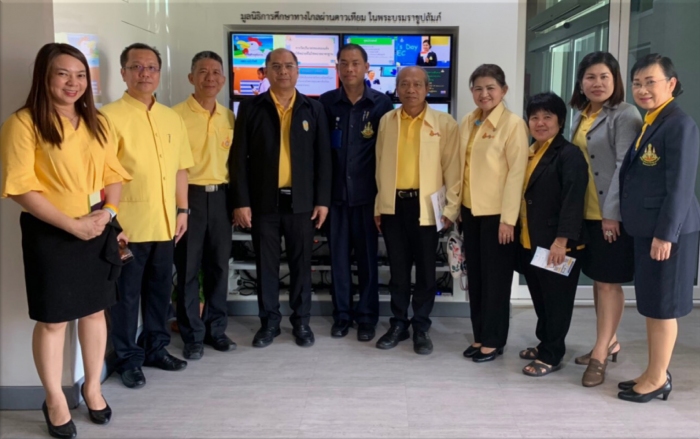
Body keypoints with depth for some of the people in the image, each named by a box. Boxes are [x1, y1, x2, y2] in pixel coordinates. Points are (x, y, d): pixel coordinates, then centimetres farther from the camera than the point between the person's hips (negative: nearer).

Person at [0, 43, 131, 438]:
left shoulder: (97, 122, 9)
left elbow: (113, 174, 10)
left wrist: (108, 213, -7)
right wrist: (72, 224, -18)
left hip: (99, 229, 5)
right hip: (50, 233, -5)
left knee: (95, 311, 15)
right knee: (53, 319, 6)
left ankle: (93, 387, 33)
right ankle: (55, 400, 24)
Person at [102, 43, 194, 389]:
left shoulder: (172, 118, 11)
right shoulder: (110, 116, -8)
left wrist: (182, 210, 11)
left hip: (164, 222, 6)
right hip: (127, 223, -5)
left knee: (160, 289, 15)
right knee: (127, 293, 6)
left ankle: (155, 347, 31)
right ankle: (128, 359, 19)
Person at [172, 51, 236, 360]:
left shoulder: (229, 117, 10)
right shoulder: (176, 114, -6)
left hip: (220, 196, 5)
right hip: (189, 196, -4)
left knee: (219, 266, 11)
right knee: (188, 268, 3)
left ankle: (216, 329, 24)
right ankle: (192, 335, 15)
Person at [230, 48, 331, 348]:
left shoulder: (313, 109, 6)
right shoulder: (251, 108, 3)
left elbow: (323, 157, 5)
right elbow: (239, 158, 0)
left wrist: (322, 200, -1)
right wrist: (240, 201, -6)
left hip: (301, 201, 1)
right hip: (264, 200, 0)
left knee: (301, 263, 7)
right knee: (266, 264, 7)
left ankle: (301, 321, 20)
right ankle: (269, 321, 20)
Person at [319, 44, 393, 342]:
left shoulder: (381, 103, 0)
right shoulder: (326, 102, 3)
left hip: (367, 193, -1)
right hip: (335, 192, 1)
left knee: (367, 256, 6)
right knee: (338, 255, 8)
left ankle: (367, 316, 18)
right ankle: (341, 314, 20)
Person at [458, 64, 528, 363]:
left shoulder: (513, 124, -11)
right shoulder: (467, 123, 8)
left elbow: (516, 173, -13)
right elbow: (461, 165, 11)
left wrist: (508, 218, -16)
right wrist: (457, 206, 8)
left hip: (497, 212, -6)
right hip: (470, 210, 6)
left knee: (495, 278, 4)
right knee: (475, 275, 11)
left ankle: (493, 341, 16)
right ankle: (479, 336, 23)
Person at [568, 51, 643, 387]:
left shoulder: (625, 115, -11)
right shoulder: (581, 115, 12)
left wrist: (612, 213, -20)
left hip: (612, 214, -8)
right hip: (585, 212, 8)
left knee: (609, 282, 0)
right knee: (597, 279, 15)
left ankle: (600, 354, 8)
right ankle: (609, 342, 29)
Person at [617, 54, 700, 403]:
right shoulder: (647, 124, 14)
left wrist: (665, 234, -20)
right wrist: (641, 227, 15)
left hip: (667, 230, -9)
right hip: (645, 229, 9)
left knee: (663, 305, 2)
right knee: (650, 304, 15)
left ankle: (658, 379, 14)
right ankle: (654, 372, 26)